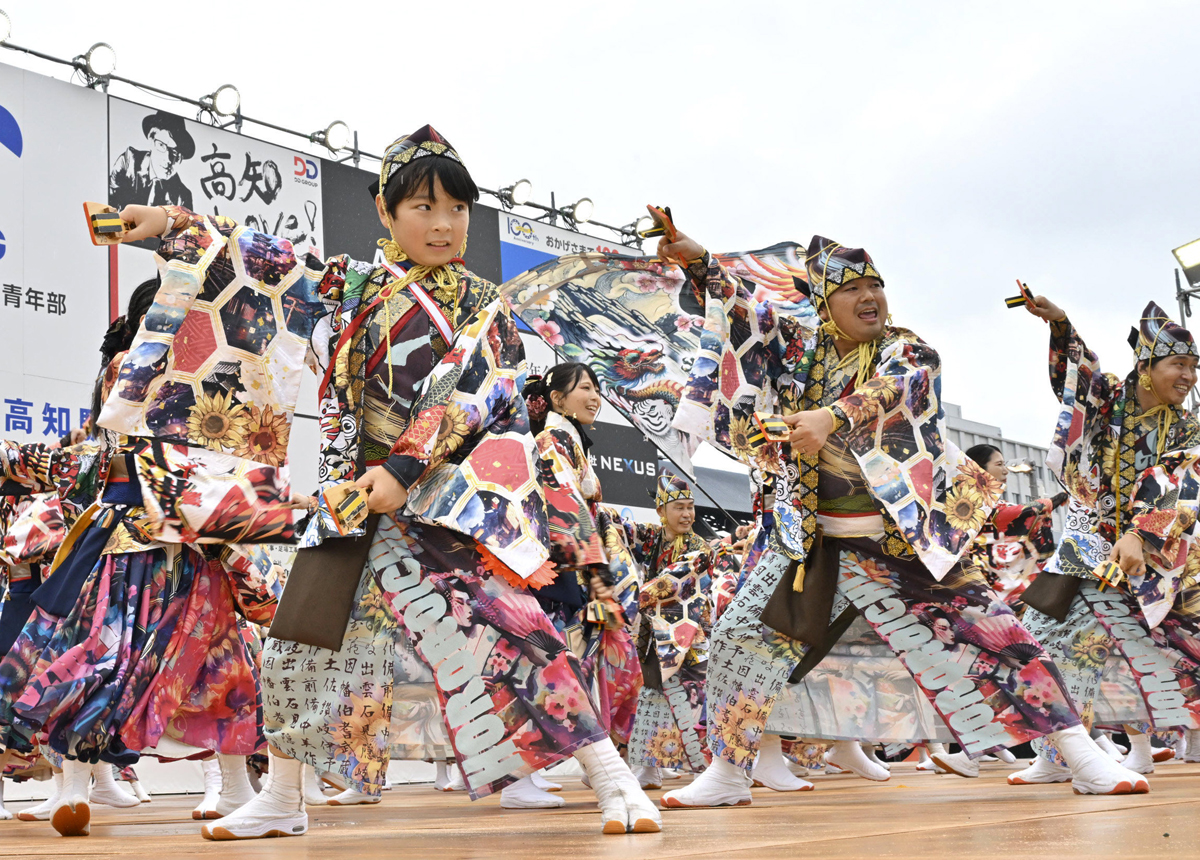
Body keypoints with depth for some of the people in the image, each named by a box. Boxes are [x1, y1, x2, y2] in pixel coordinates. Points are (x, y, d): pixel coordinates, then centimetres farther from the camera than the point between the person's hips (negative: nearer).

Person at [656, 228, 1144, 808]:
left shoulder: (909, 352, -7)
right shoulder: (802, 341, 4)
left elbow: (889, 390, -28)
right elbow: (740, 310, 7)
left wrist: (833, 417, -47)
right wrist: (697, 262, -10)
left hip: (904, 541, -3)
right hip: (814, 538, 3)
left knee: (989, 631, -7)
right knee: (742, 636, 0)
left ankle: (1082, 757, 3)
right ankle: (727, 774, 15)